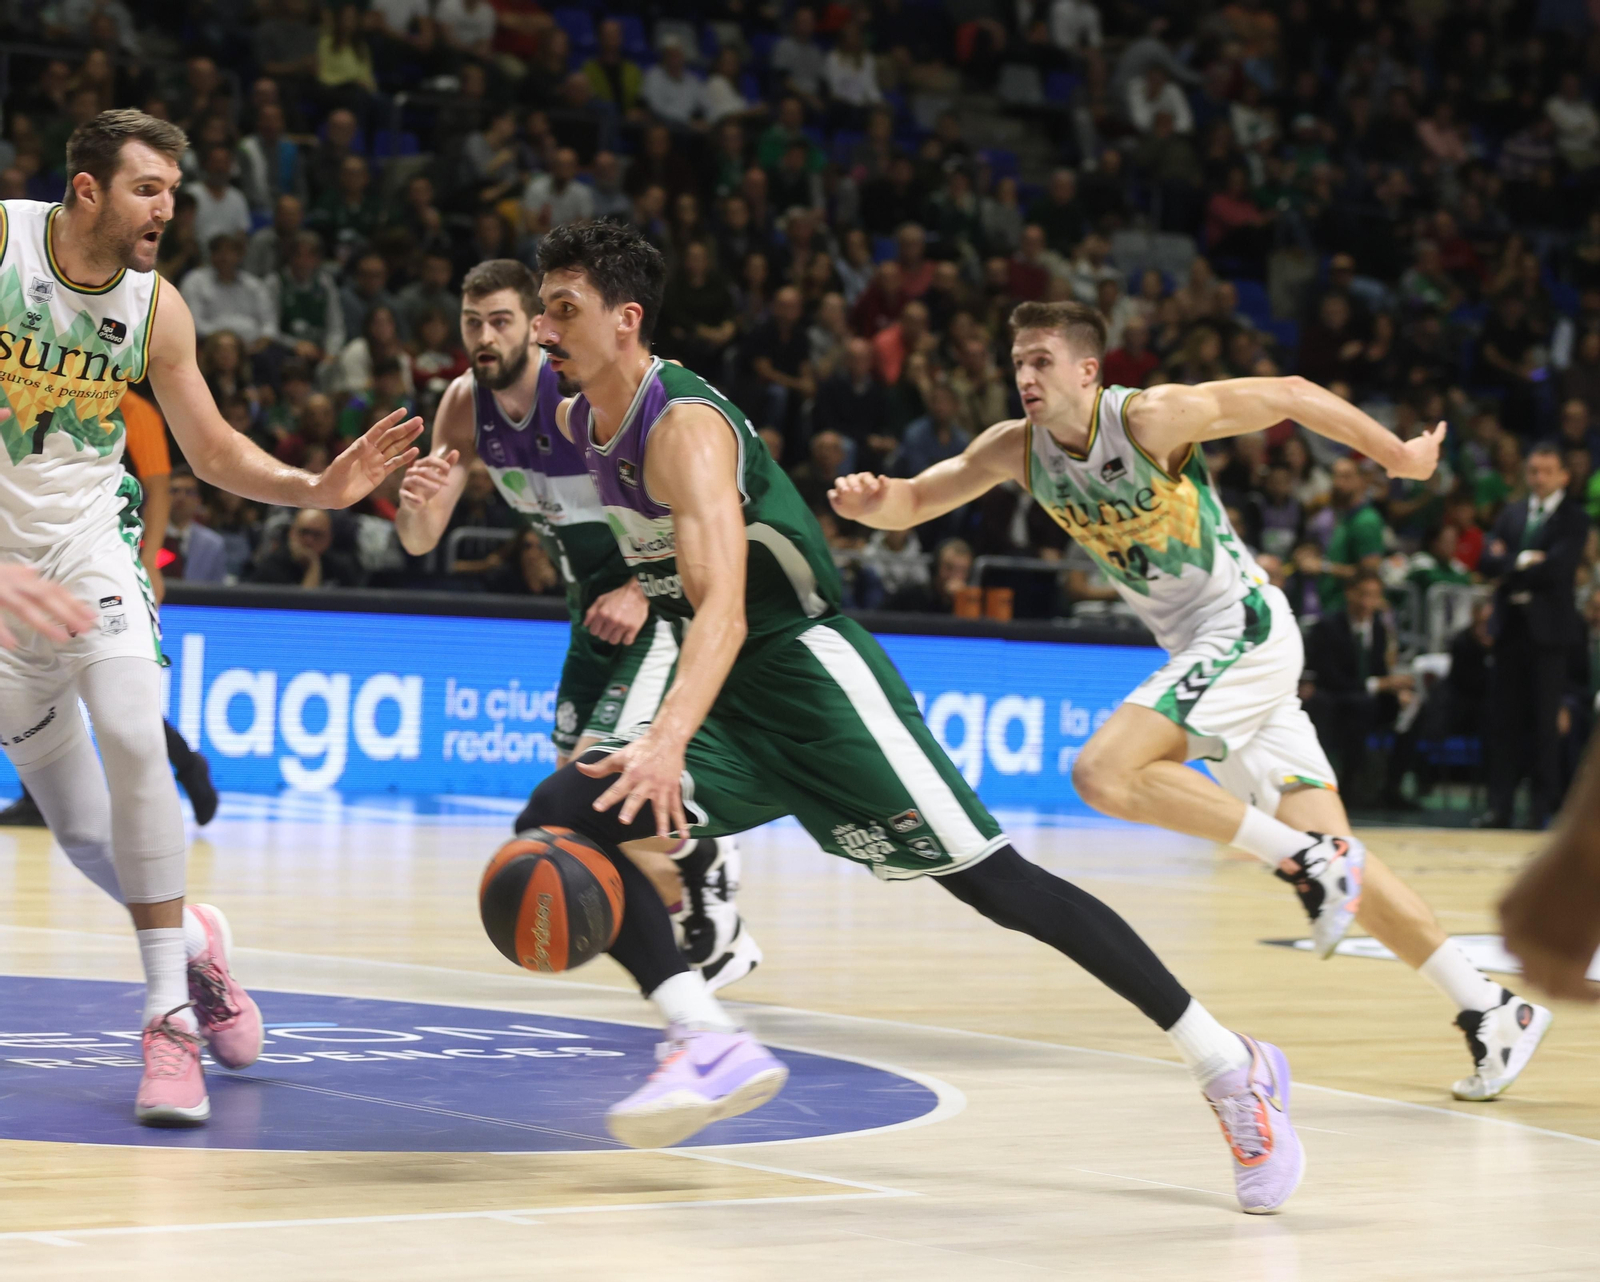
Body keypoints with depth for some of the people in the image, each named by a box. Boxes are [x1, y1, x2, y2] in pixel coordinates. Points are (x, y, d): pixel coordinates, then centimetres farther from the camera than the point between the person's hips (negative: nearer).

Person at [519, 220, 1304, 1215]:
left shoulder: (684, 426, -20)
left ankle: (1233, 1068, -2)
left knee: (992, 879, -10)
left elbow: (725, 612, -34)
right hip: (735, 699, 8)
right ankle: (712, 1045, -20)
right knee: (562, 819, -12)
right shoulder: (580, 426, 6)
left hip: (813, 670, -8)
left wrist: (666, 743, -46)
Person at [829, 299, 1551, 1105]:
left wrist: (1398, 455, -1)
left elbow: (1290, 395, -10)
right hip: (1196, 651, 7)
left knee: (1105, 772, -24)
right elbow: (914, 502, 2)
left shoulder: (1150, 418, -18)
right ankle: (1490, 1012, 10)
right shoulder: (1017, 450, 1)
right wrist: (873, 503, -21)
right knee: (1333, 861, 5)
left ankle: (1309, 861, -15)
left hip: (1245, 630, -7)